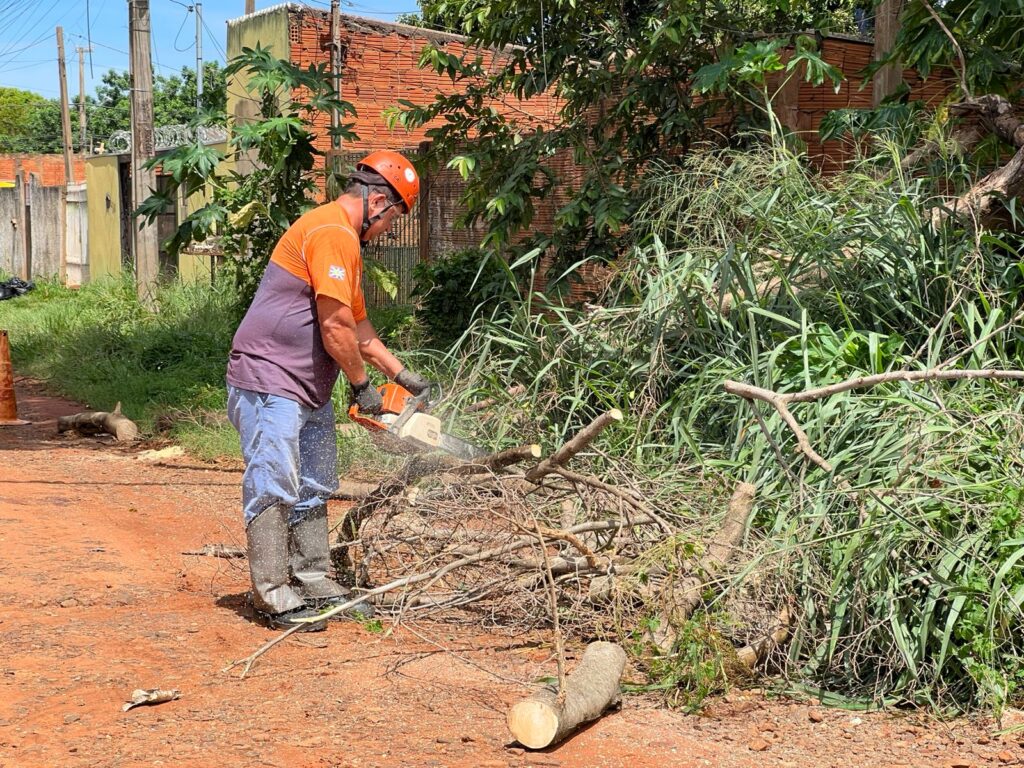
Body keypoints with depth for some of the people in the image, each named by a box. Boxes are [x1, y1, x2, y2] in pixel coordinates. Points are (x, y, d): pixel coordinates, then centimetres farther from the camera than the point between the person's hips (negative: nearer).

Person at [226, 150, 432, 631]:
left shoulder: (343, 239, 19)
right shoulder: (332, 234, -16)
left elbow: (358, 325, 24)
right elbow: (336, 327, -19)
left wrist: (404, 377, 21)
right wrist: (362, 385, -6)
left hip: (308, 389, 11)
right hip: (269, 382, -11)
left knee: (314, 491, 12)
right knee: (274, 489, -8)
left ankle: (314, 586, 19)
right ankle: (273, 597, -3)